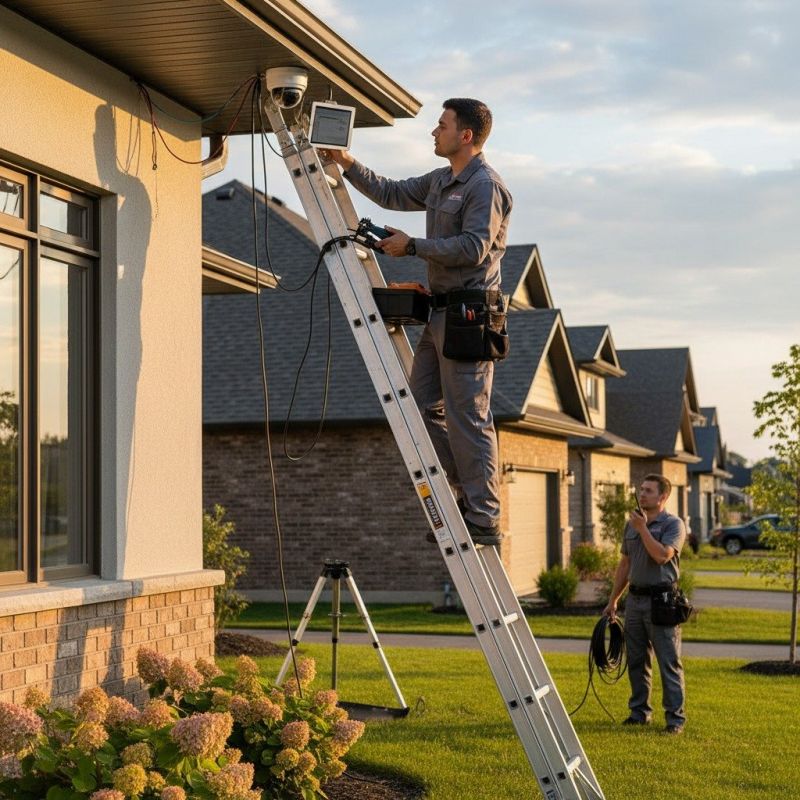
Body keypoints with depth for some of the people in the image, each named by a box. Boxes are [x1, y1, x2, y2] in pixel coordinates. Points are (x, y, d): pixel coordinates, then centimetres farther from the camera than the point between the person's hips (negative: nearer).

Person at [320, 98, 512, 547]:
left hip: (468, 312, -10)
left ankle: (485, 521, -5)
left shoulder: (485, 186, -11)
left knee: (469, 418, -9)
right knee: (424, 407, 10)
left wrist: (412, 246, -16)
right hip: (440, 311, 10)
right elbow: (392, 194, 30)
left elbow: (473, 248, -21)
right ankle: (468, 498, 15)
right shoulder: (441, 182, 19)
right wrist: (348, 165, 23)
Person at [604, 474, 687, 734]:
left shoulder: (673, 524, -5)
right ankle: (639, 711, 20)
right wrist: (613, 600, 17)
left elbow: (662, 555, -22)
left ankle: (675, 716, -1)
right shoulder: (631, 524, 14)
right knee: (636, 661, 11)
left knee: (669, 662, -4)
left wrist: (643, 528, -16)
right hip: (635, 598, 6)